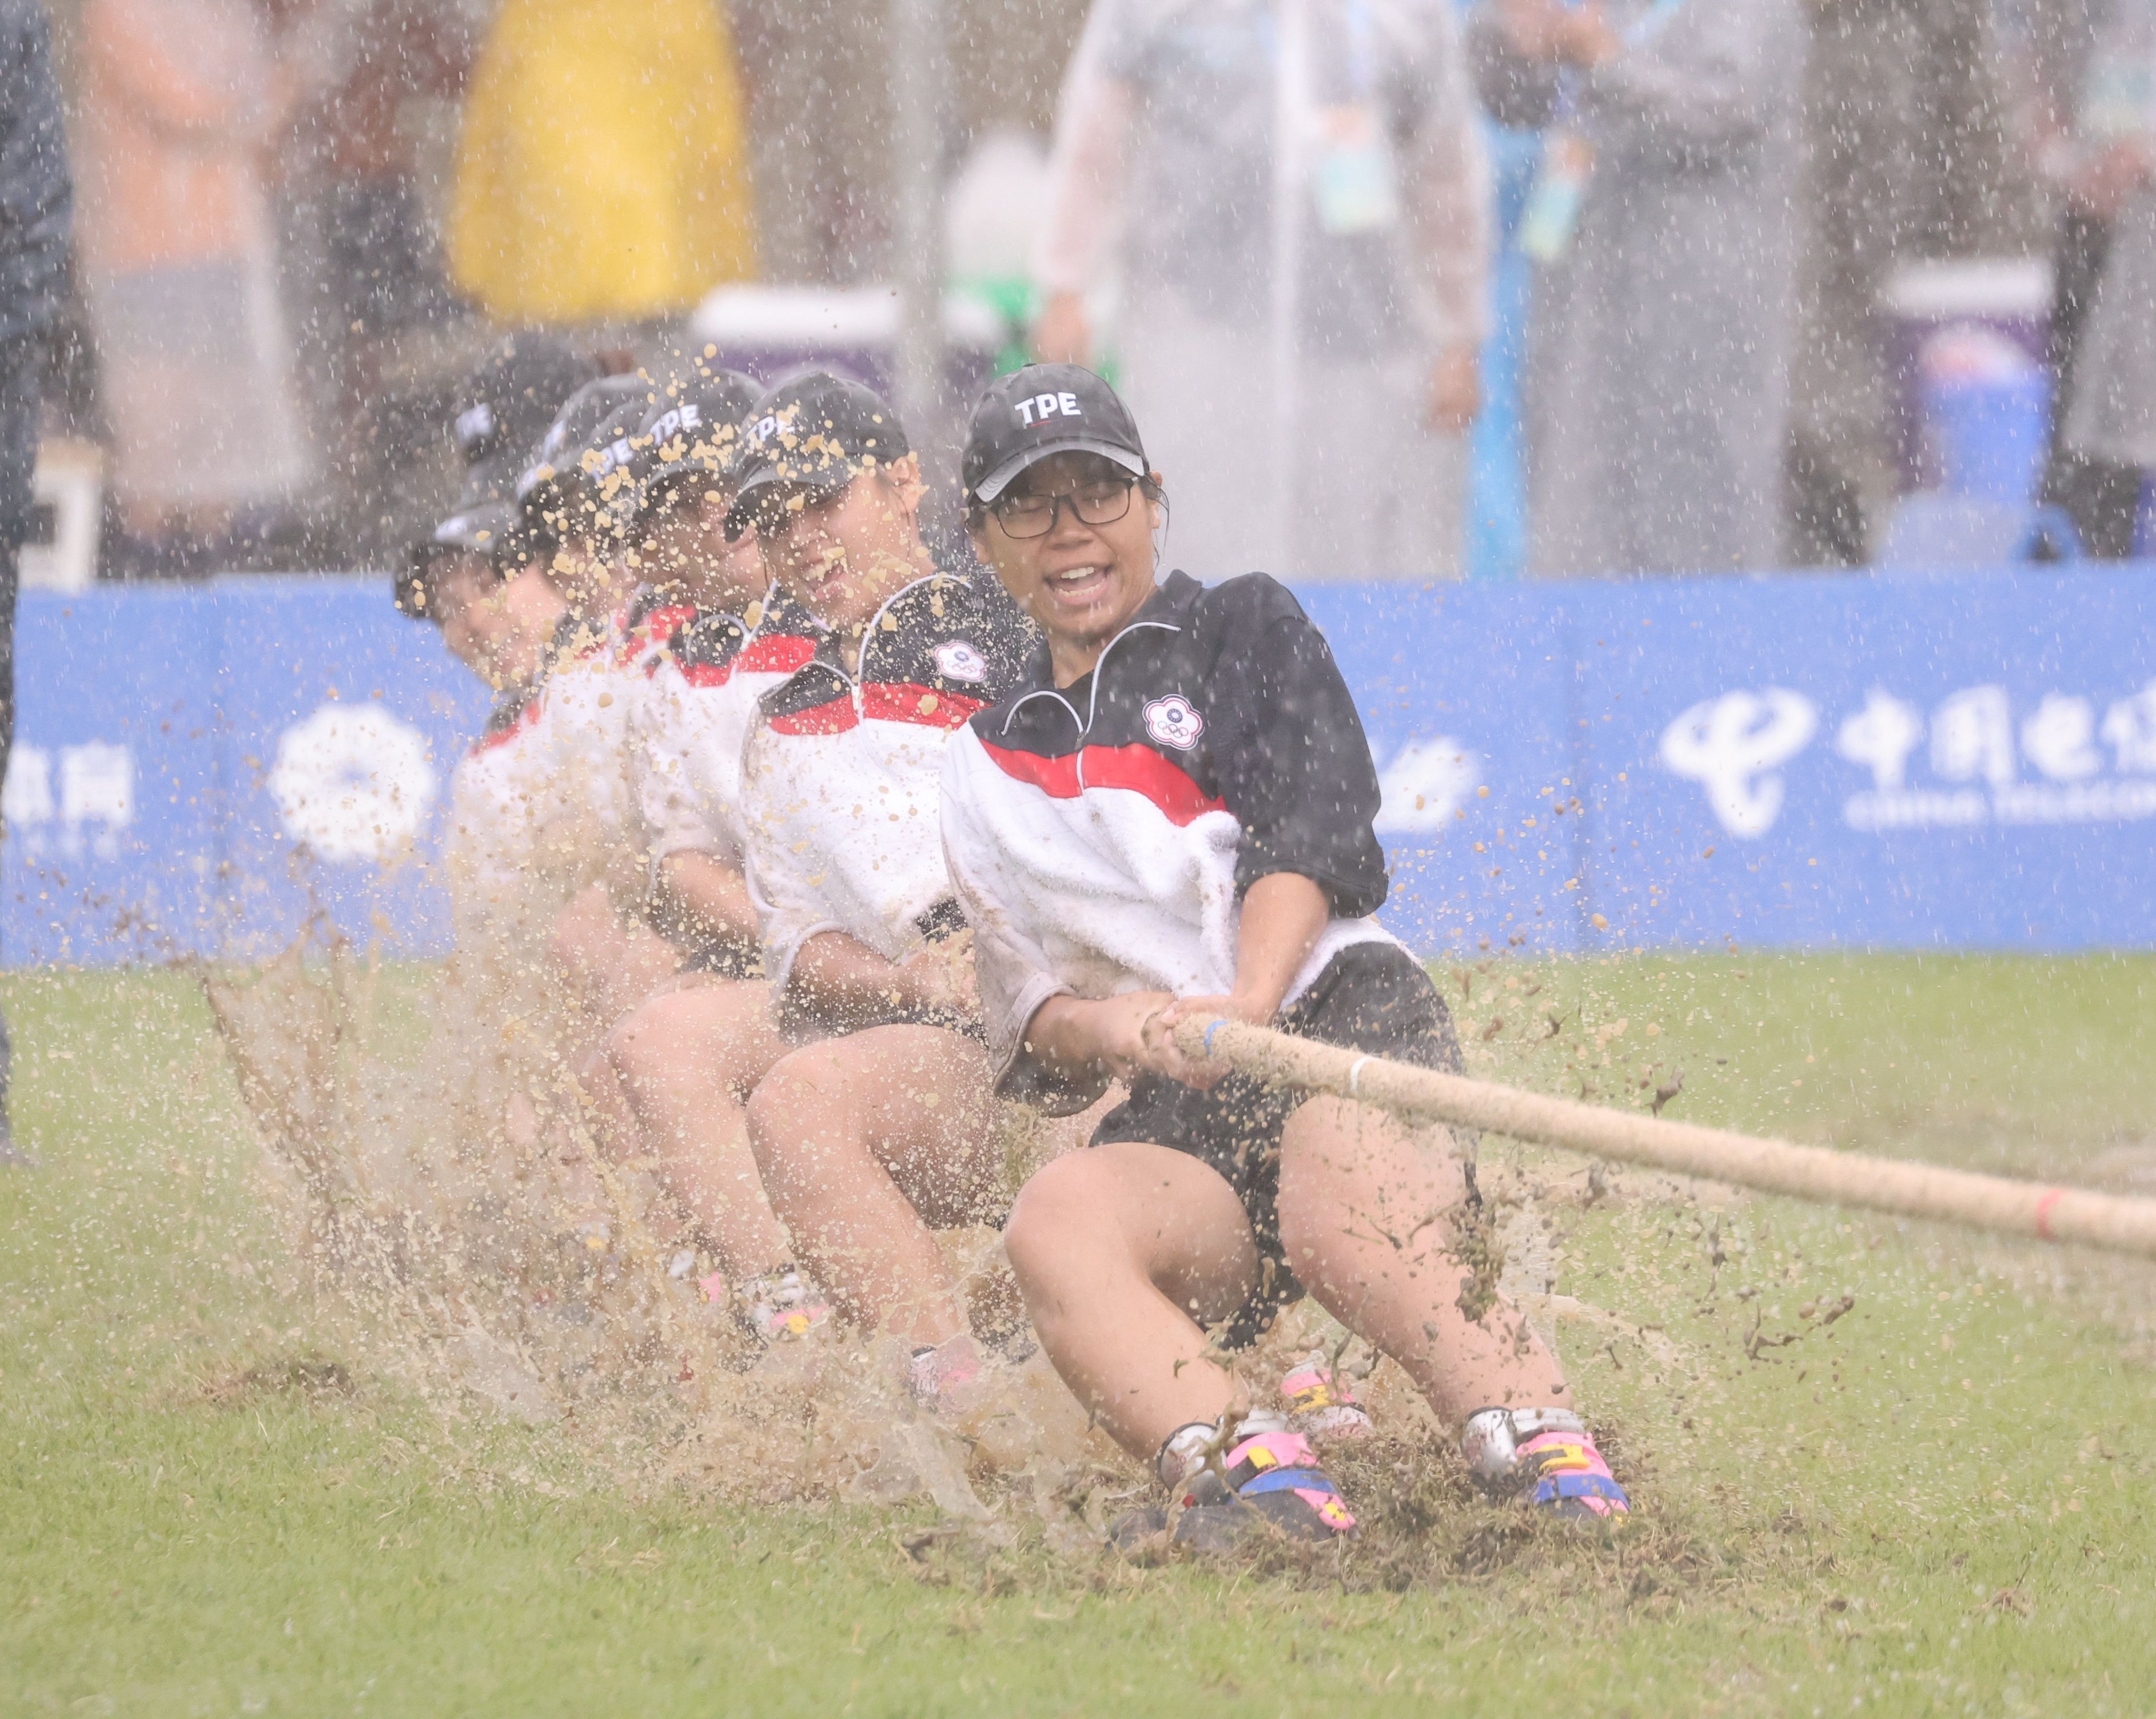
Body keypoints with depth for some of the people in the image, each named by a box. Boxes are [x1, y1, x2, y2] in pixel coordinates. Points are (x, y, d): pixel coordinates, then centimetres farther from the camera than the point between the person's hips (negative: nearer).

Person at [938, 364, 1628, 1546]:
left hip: (1349, 1014, -3)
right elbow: (1026, 1029, 20)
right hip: (1180, 1115, 3)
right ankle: (1247, 1470, -53)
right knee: (1054, 1221, -32)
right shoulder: (981, 775, 27)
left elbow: (1312, 839, 0)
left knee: (1337, 1210, -38)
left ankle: (1551, 1461, -54)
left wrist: (1248, 1003, -19)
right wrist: (1104, 1028, -5)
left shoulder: (1245, 631, 17)